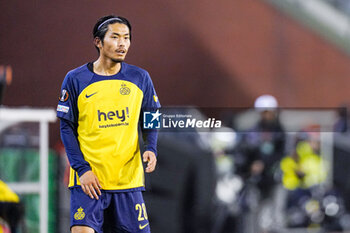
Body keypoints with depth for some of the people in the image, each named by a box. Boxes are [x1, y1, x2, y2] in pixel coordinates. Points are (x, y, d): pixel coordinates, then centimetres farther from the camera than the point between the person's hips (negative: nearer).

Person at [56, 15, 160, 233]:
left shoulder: (140, 78, 6)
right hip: (88, 180, -3)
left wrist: (151, 149, -6)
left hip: (128, 180, 3)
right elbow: (67, 127, 1)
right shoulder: (75, 79, -1)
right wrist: (82, 169, -9)